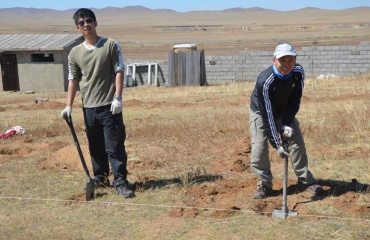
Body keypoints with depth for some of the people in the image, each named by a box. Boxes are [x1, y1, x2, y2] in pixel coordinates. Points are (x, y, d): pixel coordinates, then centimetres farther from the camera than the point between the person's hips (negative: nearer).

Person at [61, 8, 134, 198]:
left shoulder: (111, 45, -2)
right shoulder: (75, 53, 7)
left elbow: (119, 72, -4)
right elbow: (73, 80, 9)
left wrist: (117, 98, -13)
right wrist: (69, 105, 1)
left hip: (109, 106, -4)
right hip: (89, 107, 4)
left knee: (115, 147, -4)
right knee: (96, 147, 13)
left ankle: (120, 183, 2)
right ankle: (100, 179, 27)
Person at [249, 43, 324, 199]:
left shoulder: (298, 72, -23)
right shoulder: (265, 81, -37)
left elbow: (295, 100, -13)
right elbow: (267, 115, -34)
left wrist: (286, 124, -25)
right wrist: (277, 144, -35)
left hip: (285, 112, 4)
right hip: (261, 113, -4)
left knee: (297, 143, 1)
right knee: (259, 148, -13)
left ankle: (306, 179, 17)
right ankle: (264, 184, 5)